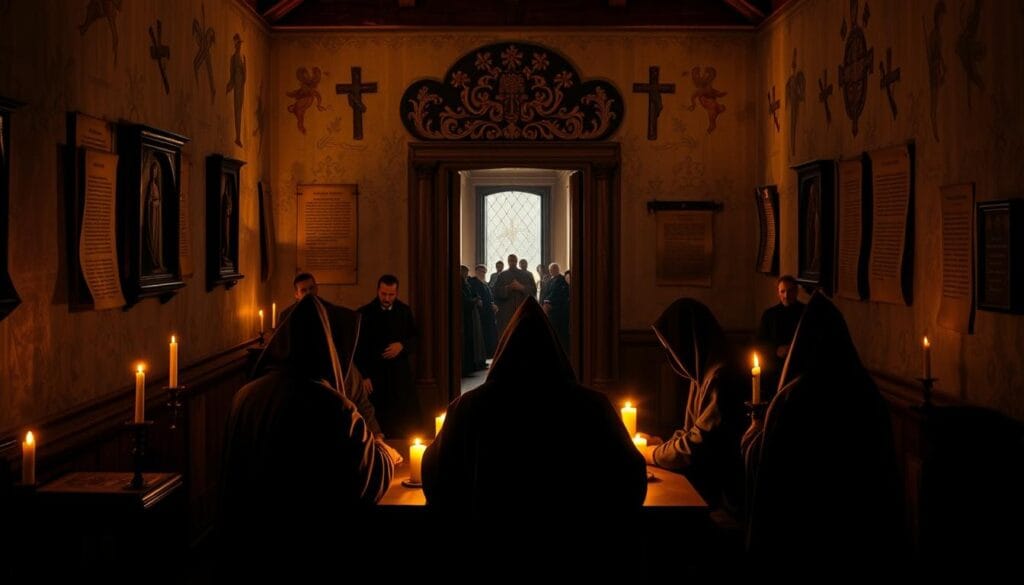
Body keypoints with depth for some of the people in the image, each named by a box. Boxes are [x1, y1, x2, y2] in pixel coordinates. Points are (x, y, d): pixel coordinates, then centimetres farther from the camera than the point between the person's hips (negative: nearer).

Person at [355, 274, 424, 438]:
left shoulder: (405, 311, 7)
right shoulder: (364, 313, -2)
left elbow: (415, 339, 11)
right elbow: (358, 347, -2)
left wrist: (402, 345, -11)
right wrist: (363, 376, -8)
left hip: (401, 374, 3)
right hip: (374, 375, -3)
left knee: (411, 422, 0)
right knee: (379, 424, 1)